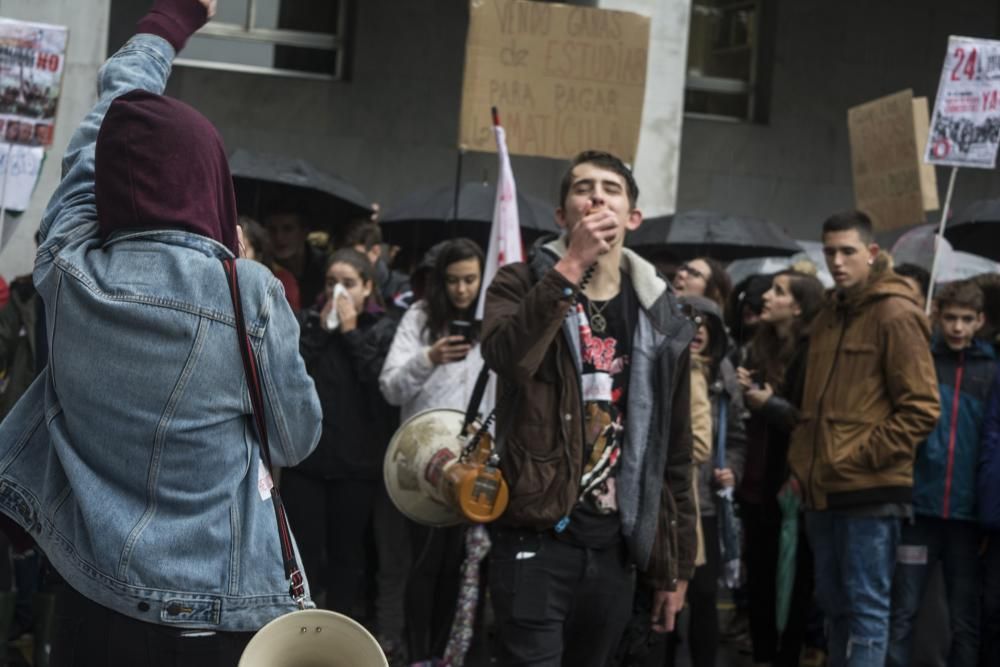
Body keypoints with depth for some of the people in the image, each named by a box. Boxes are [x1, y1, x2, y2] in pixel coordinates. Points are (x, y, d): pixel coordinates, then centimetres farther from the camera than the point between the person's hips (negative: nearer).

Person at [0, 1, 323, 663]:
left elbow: (106, 123, 11)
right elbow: (298, 439, 0)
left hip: (92, 595, 3)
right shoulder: (250, 292, -15)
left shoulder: (66, 269, -6)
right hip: (215, 608, -3)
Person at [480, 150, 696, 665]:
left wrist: (675, 563, 10)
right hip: (536, 534, -4)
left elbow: (673, 453, 12)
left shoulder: (659, 316, 10)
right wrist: (571, 267, -23)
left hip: (615, 545, 4)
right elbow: (504, 355, -23)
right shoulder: (524, 285, 2)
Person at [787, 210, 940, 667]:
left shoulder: (895, 314, -8)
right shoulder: (828, 316, 16)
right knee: (834, 605, 15)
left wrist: (863, 457, -15)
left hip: (871, 491, -8)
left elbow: (920, 409, -13)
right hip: (823, 490, 8)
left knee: (866, 610, -5)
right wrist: (800, 462, 13)